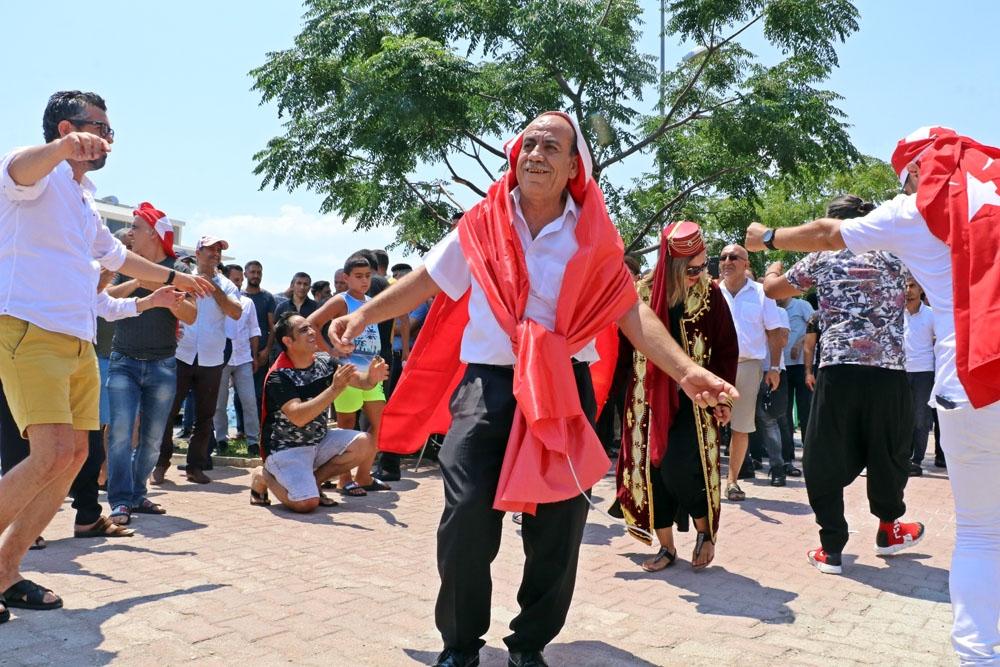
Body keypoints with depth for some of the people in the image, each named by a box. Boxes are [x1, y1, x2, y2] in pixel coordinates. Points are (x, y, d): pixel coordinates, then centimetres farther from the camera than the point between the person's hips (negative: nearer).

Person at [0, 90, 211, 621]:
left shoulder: (84, 200, 25)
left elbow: (116, 255, 40)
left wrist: (172, 277, 50)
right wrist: (64, 147, -50)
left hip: (80, 341, 9)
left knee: (74, 456, 3)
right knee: (54, 453, -20)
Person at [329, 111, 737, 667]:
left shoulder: (591, 235, 2)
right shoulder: (482, 224, 4)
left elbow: (631, 312, -5)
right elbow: (426, 281, 12)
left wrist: (686, 371, -18)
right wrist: (362, 315, 4)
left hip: (565, 387, 1)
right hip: (487, 382, 0)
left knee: (557, 526, 6)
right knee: (466, 518, -5)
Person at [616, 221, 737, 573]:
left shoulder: (710, 295, -4)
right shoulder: (642, 293, -3)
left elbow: (727, 349, -1)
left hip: (694, 398, -2)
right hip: (650, 398, 2)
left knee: (681, 467, -13)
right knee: (652, 469, 2)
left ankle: (705, 531, 15)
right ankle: (666, 547, 18)